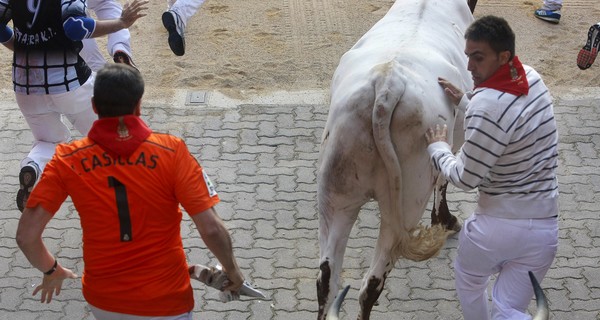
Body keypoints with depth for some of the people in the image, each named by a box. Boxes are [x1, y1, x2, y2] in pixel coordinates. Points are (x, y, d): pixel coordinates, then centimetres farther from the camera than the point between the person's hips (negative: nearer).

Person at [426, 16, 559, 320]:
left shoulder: (486, 106, -25)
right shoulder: (532, 78, -1)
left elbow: (466, 178, -15)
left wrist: (437, 148, 1)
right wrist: (465, 102, 12)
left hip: (498, 223, -5)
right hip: (544, 227, 5)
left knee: (468, 279, 27)